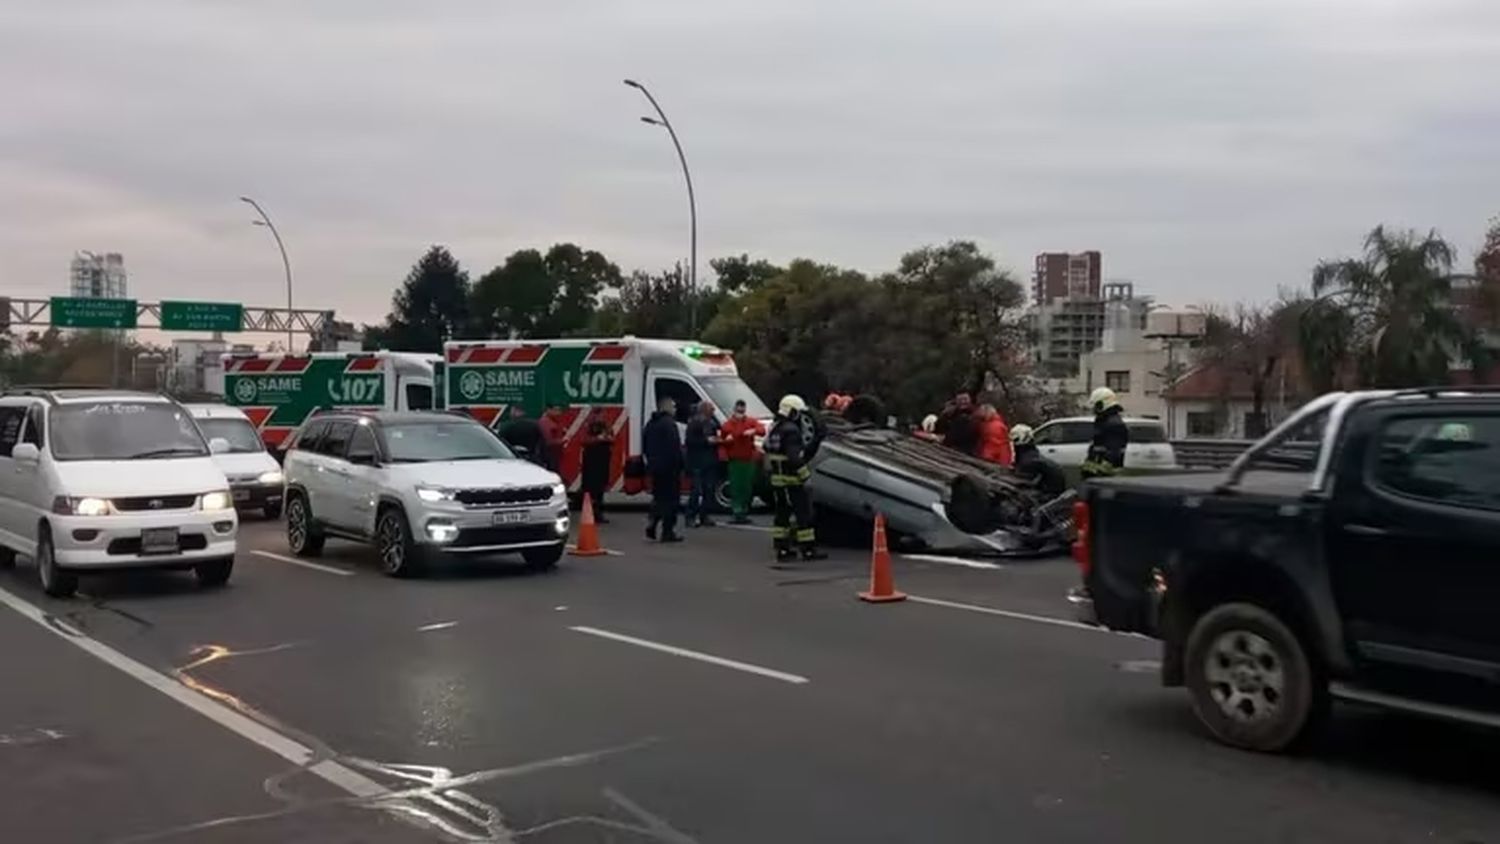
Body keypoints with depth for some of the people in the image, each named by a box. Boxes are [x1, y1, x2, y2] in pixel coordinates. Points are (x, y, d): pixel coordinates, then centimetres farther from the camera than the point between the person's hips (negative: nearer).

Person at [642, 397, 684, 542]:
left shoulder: (650, 424, 15)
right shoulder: (669, 423, -14)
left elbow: (645, 446, 19)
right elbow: (675, 447, -20)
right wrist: (680, 464, -14)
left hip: (654, 466, 8)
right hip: (669, 466, -8)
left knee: (658, 496, 19)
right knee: (671, 499, -2)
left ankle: (652, 523, 4)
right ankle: (667, 532, -2)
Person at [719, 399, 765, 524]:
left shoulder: (751, 422, 9)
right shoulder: (727, 424, 5)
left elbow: (762, 430, -8)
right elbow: (722, 441, 9)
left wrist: (754, 431, -28)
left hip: (748, 460, 2)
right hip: (734, 460, -2)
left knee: (747, 488, 5)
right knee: (736, 487, -8)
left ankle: (744, 512, 13)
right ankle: (738, 512, -8)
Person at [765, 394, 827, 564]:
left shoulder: (774, 428, 13)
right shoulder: (791, 430, -16)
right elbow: (794, 457, -24)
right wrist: (804, 473, -18)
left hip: (776, 478, 9)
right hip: (791, 479, -9)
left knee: (782, 513, 13)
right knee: (804, 513, -2)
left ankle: (782, 549, 15)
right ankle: (808, 549, -1)